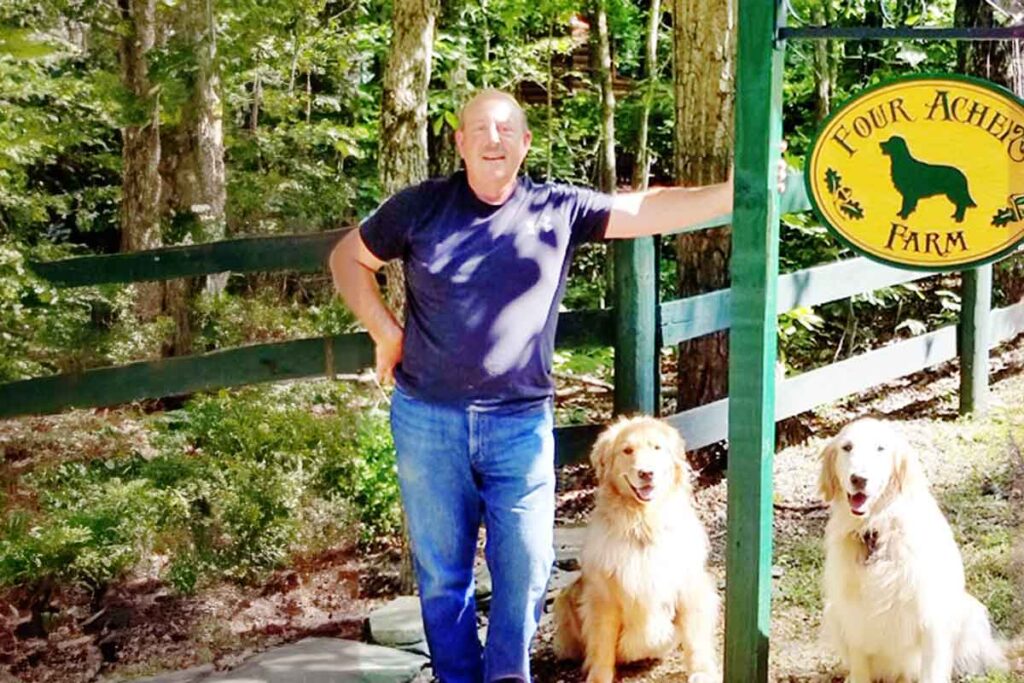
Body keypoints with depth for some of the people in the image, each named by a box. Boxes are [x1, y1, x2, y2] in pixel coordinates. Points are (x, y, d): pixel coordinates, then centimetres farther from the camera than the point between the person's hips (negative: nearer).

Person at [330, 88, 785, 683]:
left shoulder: (559, 210, 1)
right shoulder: (421, 207, 1)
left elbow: (650, 210, -7)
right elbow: (348, 258, 12)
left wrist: (737, 192, -18)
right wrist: (385, 331, 1)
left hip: (520, 423, 0)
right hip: (428, 419, 0)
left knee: (526, 562, 2)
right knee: (442, 568, 9)